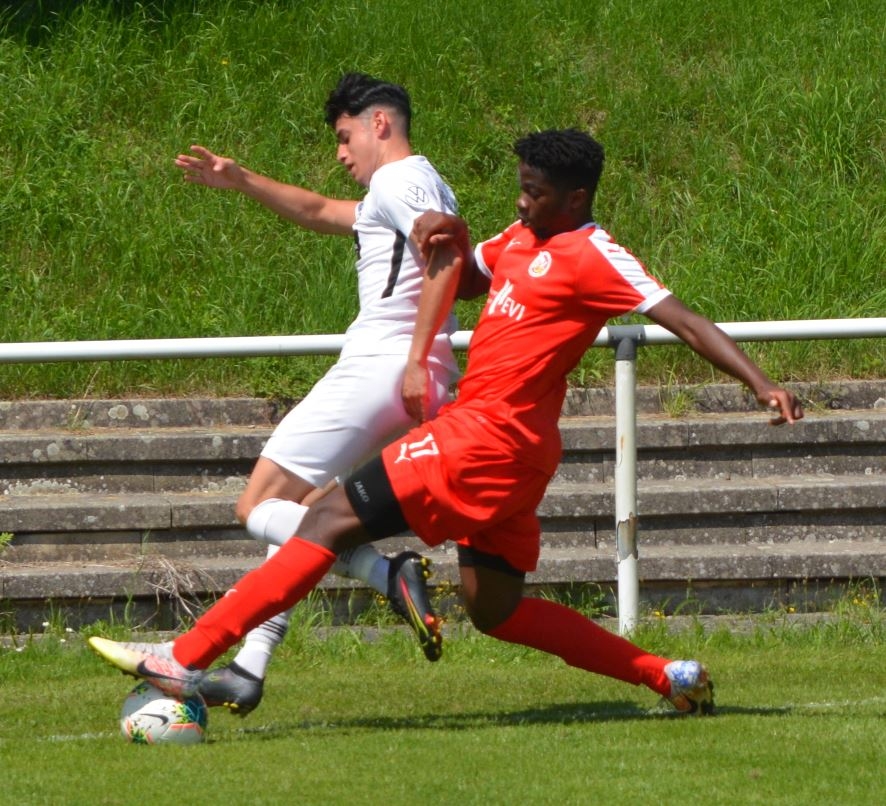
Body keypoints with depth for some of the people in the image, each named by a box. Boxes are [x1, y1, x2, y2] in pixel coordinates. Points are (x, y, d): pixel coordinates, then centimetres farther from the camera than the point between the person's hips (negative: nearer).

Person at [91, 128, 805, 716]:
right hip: (506, 449, 10)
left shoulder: (594, 258, -10)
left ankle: (184, 660, -13)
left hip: (488, 438, -10)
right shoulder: (523, 240, 16)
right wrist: (448, 241, 6)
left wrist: (761, 384, -23)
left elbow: (685, 320, -14)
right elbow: (455, 275, 30)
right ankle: (667, 677, 15)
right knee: (496, 608, 15)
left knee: (335, 518, -10)